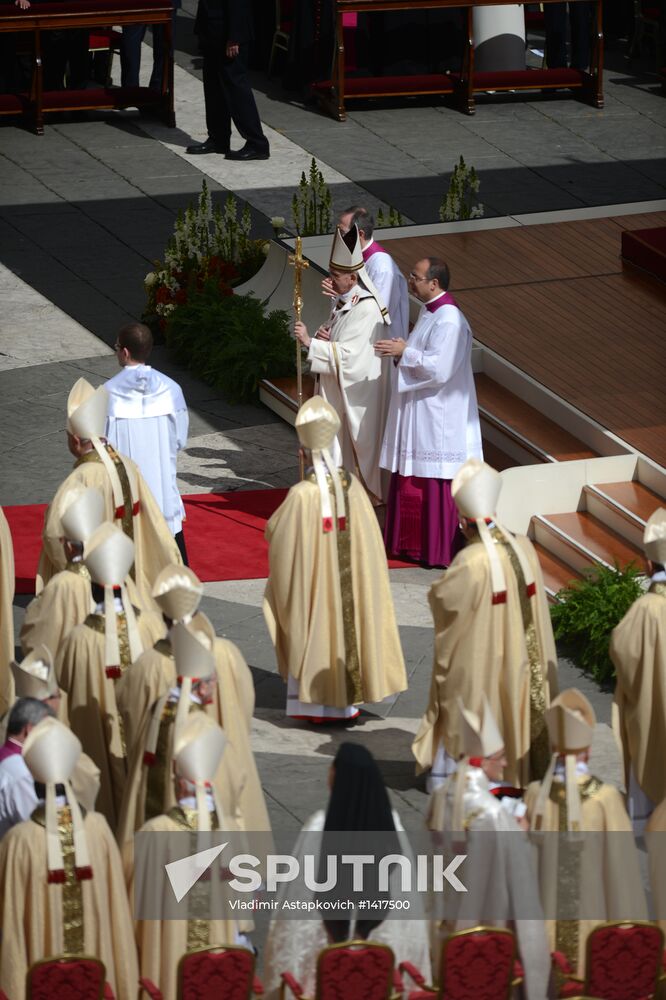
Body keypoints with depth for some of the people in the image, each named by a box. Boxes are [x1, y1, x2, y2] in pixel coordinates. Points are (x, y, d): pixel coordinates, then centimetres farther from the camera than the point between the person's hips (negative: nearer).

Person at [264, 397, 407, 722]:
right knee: (346, 624, 19)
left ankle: (312, 704, 23)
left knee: (312, 633, 14)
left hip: (311, 580, -3)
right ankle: (346, 700, 29)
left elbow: (273, 534, -11)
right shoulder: (351, 486, -13)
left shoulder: (302, 495, -24)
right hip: (350, 575, 3)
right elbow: (368, 536, -3)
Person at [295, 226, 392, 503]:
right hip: (336, 390, 9)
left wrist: (311, 342, -24)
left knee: (358, 447, -1)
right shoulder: (343, 303, 9)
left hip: (355, 394, -9)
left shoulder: (365, 309, -20)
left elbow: (347, 354, -23)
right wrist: (323, 336, -4)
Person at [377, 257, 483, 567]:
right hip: (418, 411, 10)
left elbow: (440, 368, -25)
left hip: (439, 418, -10)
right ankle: (414, 543, 23)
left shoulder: (449, 321, -20)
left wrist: (404, 353, -16)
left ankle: (442, 551, 4)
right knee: (411, 479, 14)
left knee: (437, 483, -3)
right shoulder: (429, 312, 11)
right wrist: (402, 350, 3)